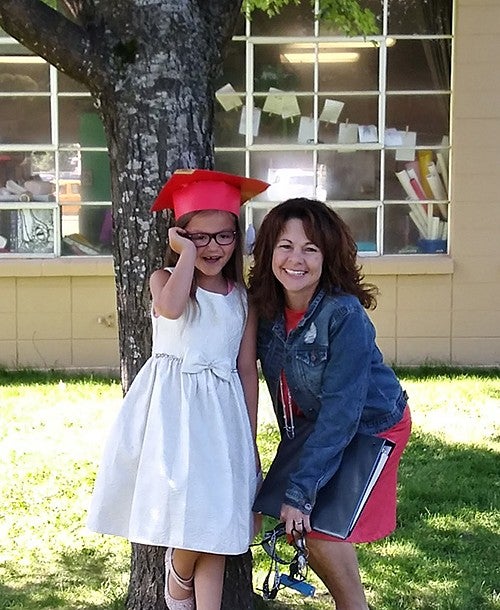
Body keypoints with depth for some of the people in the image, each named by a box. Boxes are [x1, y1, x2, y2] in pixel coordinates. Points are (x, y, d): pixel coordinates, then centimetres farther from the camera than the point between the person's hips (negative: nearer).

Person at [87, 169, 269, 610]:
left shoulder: (243, 296, 9)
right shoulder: (165, 278, 1)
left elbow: (247, 369, 10)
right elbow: (171, 308, -26)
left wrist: (251, 438, 10)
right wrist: (187, 254, -14)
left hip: (222, 412, 3)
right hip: (171, 409, -3)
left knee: (216, 524, 4)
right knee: (184, 514, -10)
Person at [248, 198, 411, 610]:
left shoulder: (345, 314, -31)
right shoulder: (266, 306, -14)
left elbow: (340, 411, -30)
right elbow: (281, 383, -1)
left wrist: (301, 491, -30)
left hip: (371, 425, -5)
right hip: (310, 423, 6)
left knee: (321, 527, -12)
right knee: (296, 524, 2)